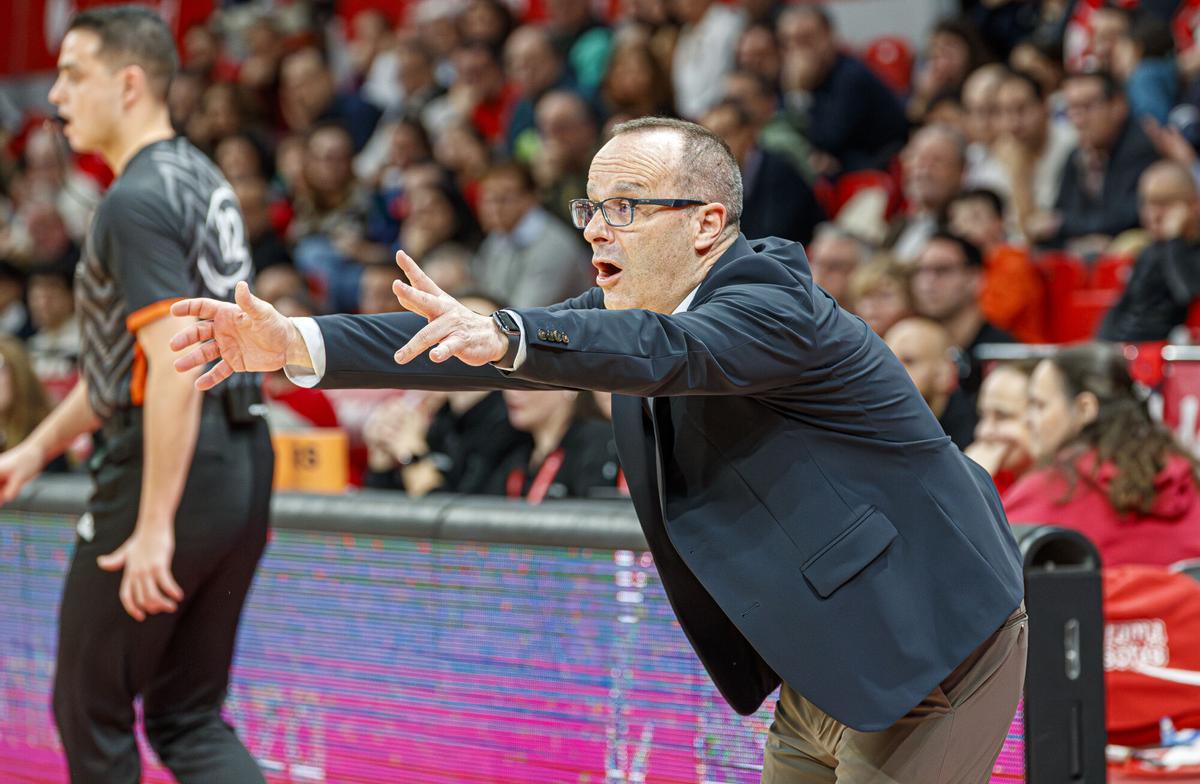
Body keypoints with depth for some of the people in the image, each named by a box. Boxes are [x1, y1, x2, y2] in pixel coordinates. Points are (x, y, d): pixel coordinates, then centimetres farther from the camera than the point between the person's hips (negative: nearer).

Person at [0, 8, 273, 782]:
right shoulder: (201, 179, 16)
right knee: (188, 718, 13)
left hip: (171, 469, -9)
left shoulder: (139, 201, -14)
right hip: (243, 464, 9)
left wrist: (154, 528, -25)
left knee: (91, 709, 6)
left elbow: (176, 364, -23)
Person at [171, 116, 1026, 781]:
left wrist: (501, 335, -58)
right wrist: (297, 343, -16)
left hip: (927, 657, -9)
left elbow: (666, 351, -42)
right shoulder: (637, 307, 4)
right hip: (824, 674, 9)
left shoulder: (775, 308, -21)